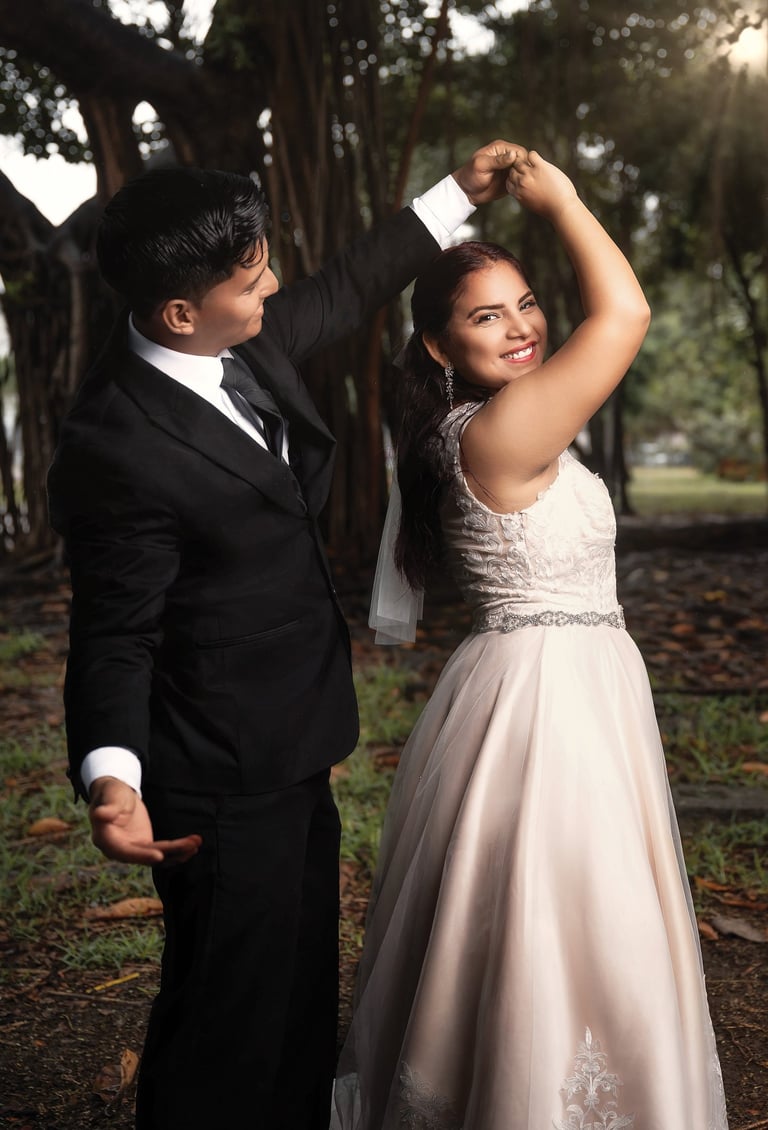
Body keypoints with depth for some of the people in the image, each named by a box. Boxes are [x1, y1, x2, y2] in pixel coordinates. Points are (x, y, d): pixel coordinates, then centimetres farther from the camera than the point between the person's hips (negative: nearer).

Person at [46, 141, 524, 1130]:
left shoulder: (244, 339, -3)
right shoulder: (116, 449, -27)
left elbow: (347, 289, 15)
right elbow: (116, 633, -21)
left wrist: (459, 194, 18)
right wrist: (111, 777, -35)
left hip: (292, 753, 9)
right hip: (224, 788, -9)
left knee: (304, 991, 26)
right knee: (231, 1015, 8)